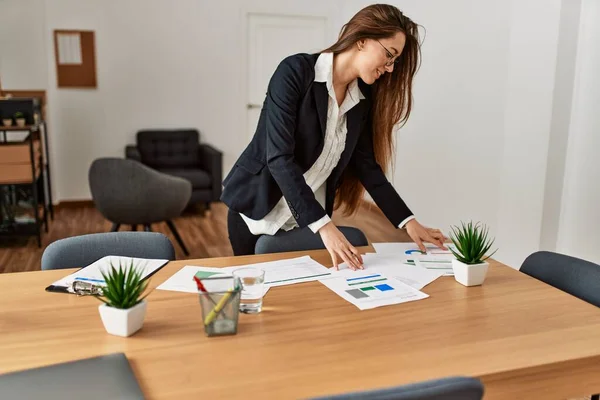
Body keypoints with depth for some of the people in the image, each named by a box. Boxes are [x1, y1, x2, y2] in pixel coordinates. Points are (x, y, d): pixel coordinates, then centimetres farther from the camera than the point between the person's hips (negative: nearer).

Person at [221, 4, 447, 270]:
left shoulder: (363, 97, -1)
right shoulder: (296, 72, -20)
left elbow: (367, 164, 2)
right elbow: (279, 156, -28)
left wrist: (408, 221, -7)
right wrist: (324, 226, -35)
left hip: (308, 219, 5)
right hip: (258, 209, -4)